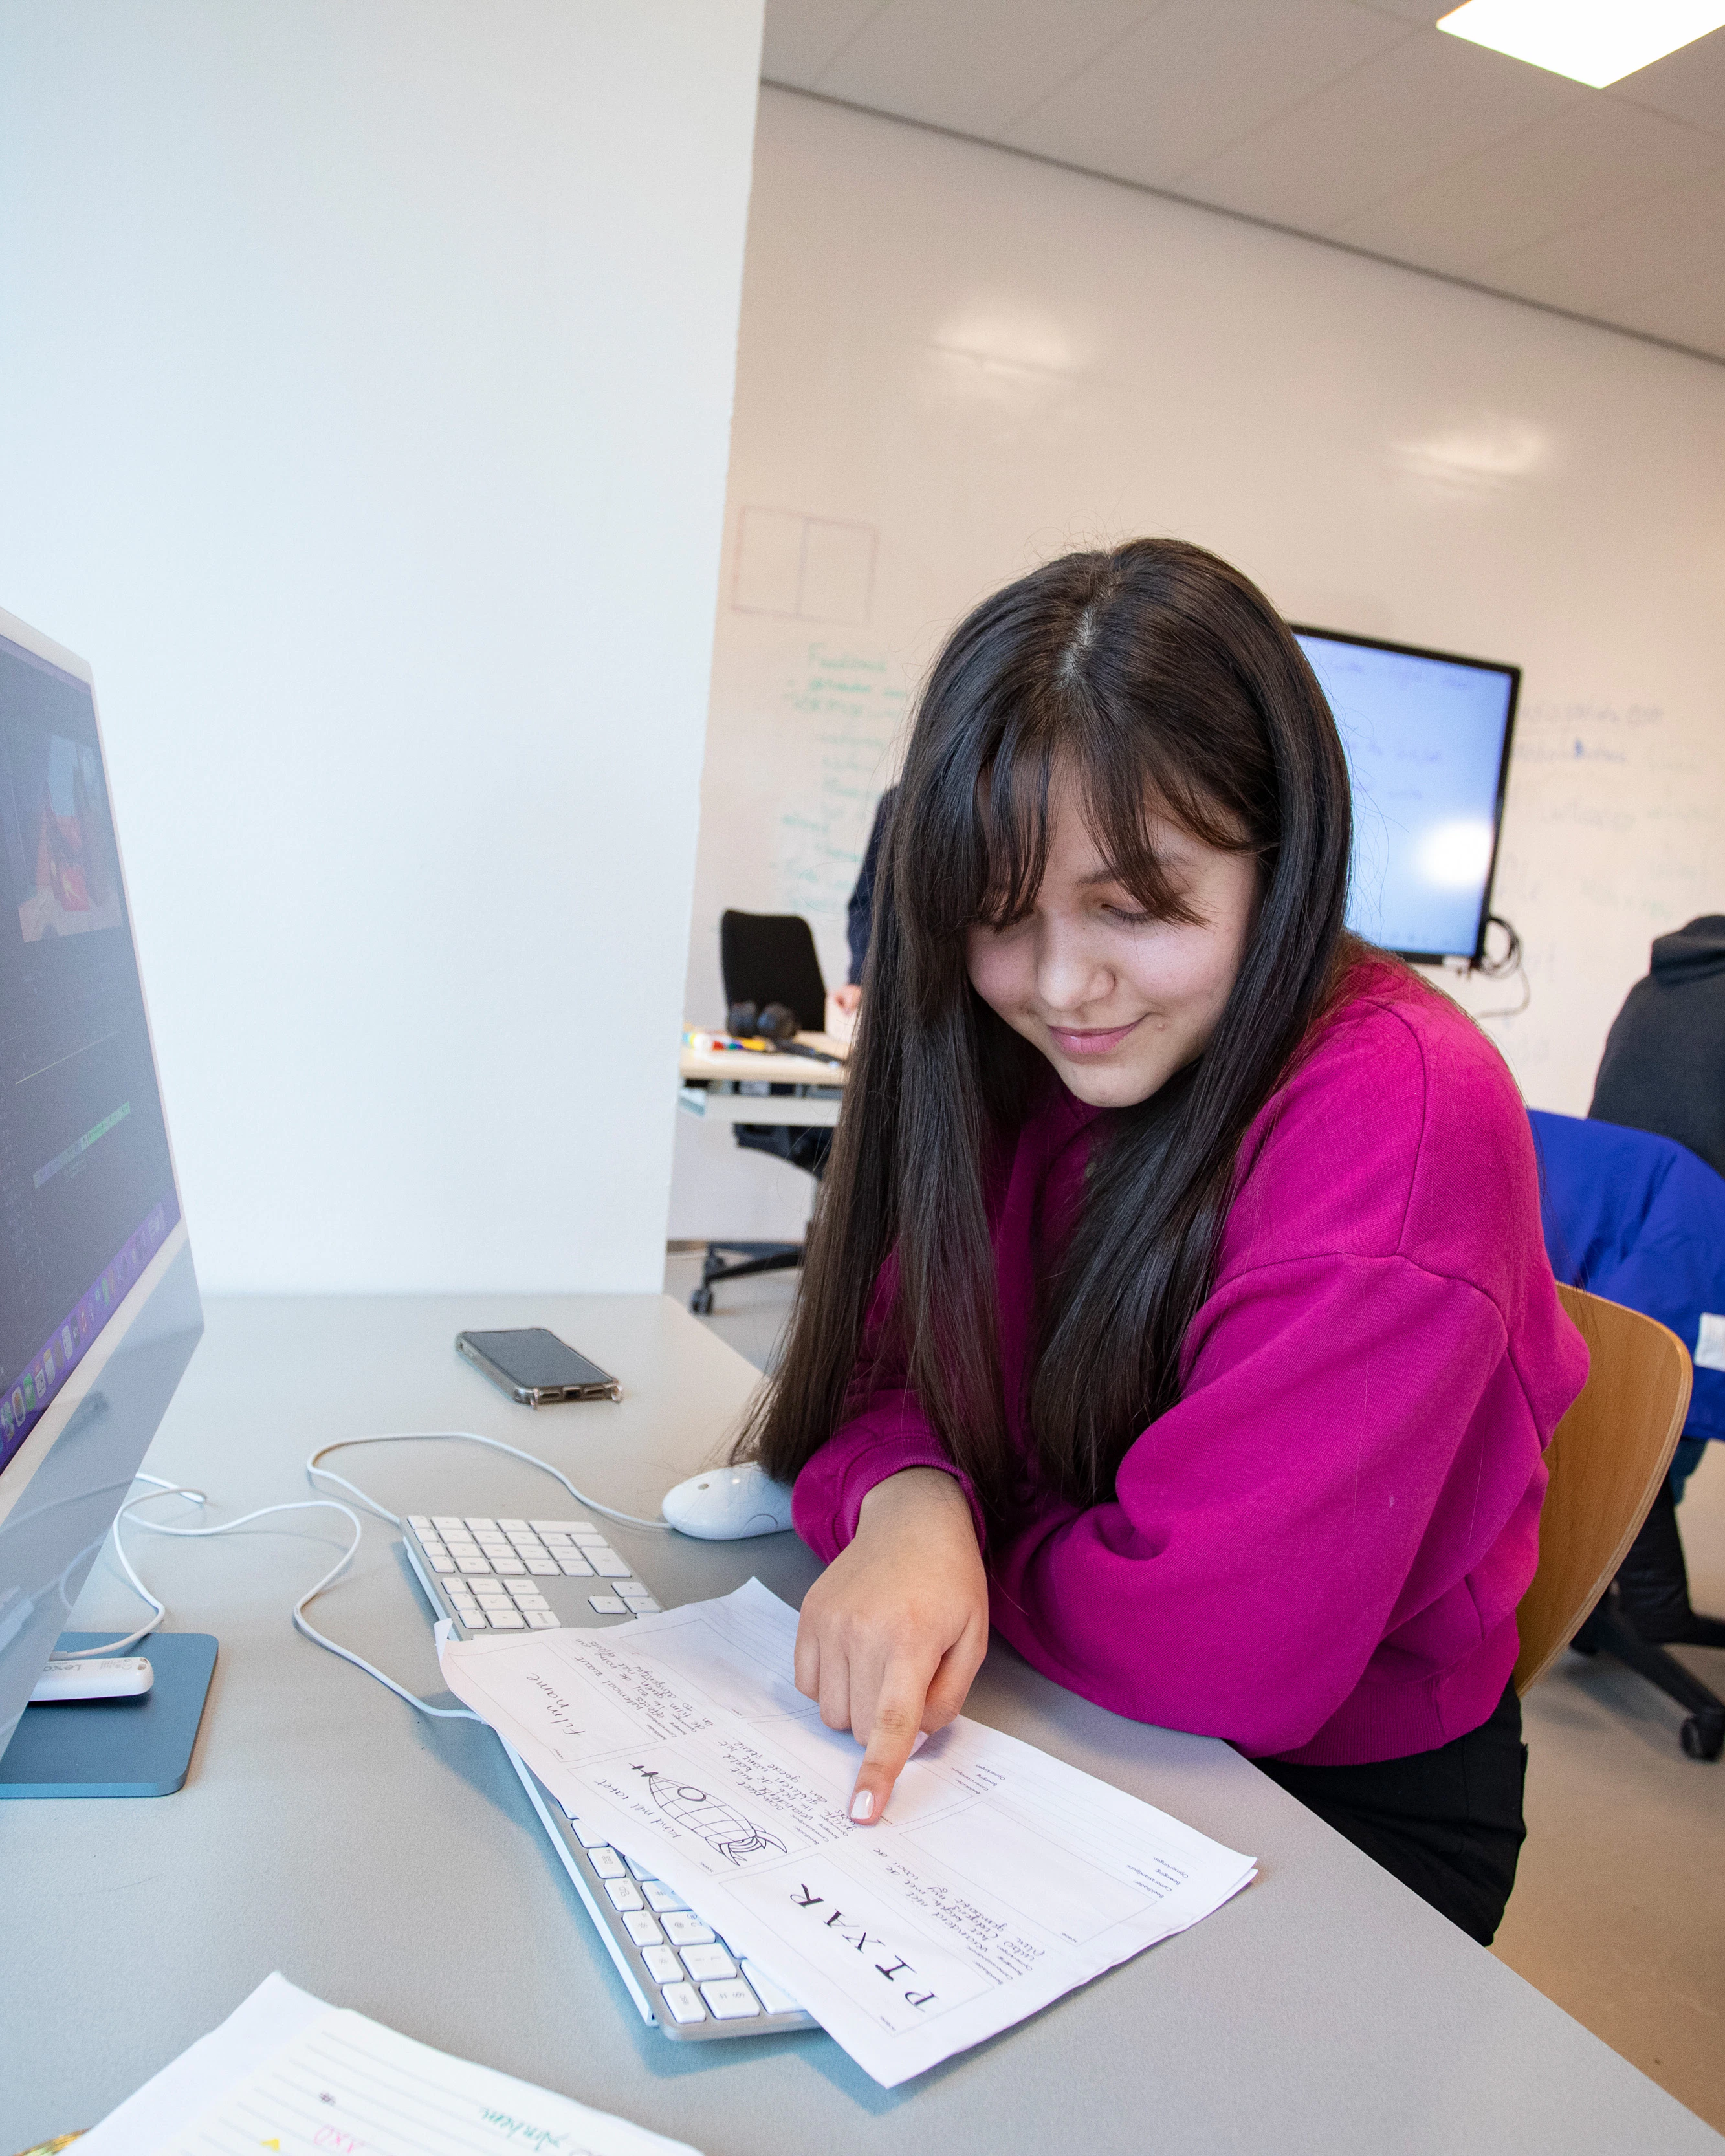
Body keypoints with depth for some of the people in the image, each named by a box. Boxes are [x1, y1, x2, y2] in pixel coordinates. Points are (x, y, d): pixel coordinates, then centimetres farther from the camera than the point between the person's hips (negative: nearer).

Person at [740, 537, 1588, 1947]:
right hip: (1067, 1731, 7)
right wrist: (910, 1508, -25)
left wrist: (969, 1550, -13)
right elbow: (892, 1378, -4)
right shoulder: (1016, 1069, -5)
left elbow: (1225, 1646, -28)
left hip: (1349, 1798, -6)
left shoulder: (1399, 1117, -26)